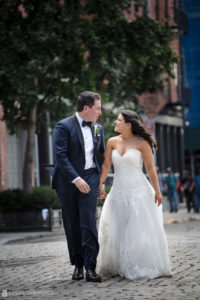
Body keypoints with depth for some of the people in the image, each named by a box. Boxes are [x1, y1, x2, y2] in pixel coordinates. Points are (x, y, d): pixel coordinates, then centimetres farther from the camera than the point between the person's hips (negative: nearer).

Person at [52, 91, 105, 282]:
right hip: (68, 181, -3)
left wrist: (99, 179, 16)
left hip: (89, 179, 3)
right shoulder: (64, 126, -6)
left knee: (88, 222, -9)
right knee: (72, 225, 5)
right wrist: (76, 179, -19)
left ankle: (90, 267, -8)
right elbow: (60, 156, -13)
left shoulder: (98, 128, 13)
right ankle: (77, 265, 16)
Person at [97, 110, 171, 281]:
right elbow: (106, 166, 1)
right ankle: (118, 267, 18)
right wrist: (99, 185, -10)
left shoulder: (141, 143, -5)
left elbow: (150, 168, -4)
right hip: (118, 192, 4)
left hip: (138, 191, -4)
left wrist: (157, 190, -6)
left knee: (141, 230, -3)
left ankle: (145, 268, 6)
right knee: (117, 231, 8)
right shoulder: (112, 142, 5)